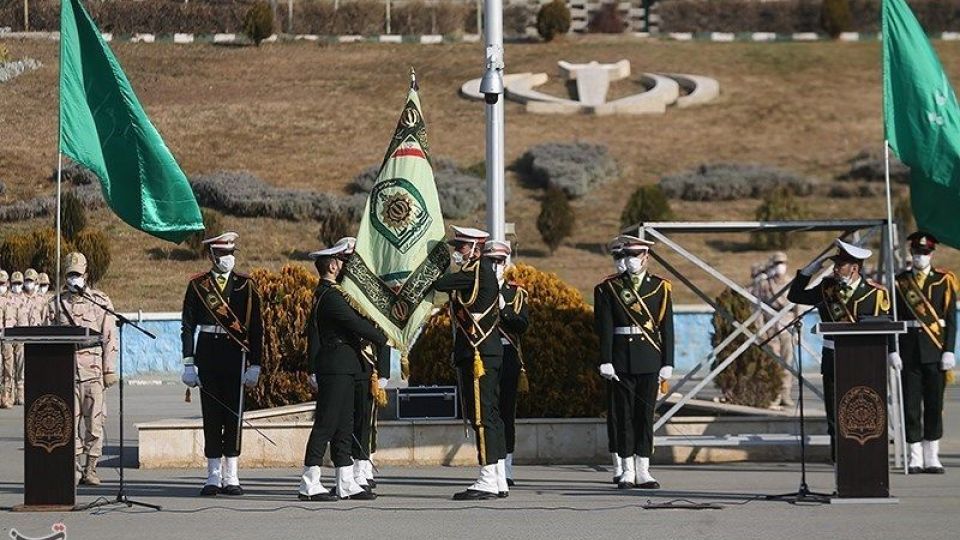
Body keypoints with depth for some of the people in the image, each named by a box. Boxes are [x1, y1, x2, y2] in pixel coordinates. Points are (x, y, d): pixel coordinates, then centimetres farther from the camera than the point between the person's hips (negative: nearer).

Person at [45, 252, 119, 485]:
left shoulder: (100, 302, 8)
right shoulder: (56, 304, 12)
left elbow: (110, 339, 5)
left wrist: (110, 370, -1)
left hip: (93, 371, -1)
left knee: (94, 421, -3)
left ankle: (90, 468, 3)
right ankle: (73, 469, 4)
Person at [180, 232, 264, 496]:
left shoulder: (245, 285, 6)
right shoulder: (198, 285, 6)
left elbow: (256, 328, 5)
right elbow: (187, 327, 5)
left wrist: (255, 365, -1)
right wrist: (189, 363, -2)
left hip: (236, 353, 0)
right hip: (207, 352, 0)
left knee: (234, 414, -1)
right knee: (211, 414, 3)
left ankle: (231, 477, 4)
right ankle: (213, 477, 8)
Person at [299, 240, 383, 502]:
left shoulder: (321, 294, 17)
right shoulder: (331, 296, -15)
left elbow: (312, 333, 18)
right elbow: (356, 324, -18)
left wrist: (314, 369, 18)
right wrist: (383, 340, -5)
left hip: (341, 369, 10)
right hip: (337, 368, -10)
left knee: (343, 426, 10)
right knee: (326, 424, -8)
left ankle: (346, 484, 12)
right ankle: (309, 484, -7)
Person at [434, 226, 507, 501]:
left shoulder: (478, 270, -12)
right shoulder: (482, 271, 17)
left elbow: (441, 284, -15)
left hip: (479, 354, -10)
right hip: (487, 352, 10)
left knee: (482, 416, -9)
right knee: (490, 415, 11)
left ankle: (487, 481, -9)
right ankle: (499, 481, 15)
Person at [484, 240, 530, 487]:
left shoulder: (516, 293, 10)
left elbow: (522, 325, -3)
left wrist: (503, 308, -15)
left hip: (507, 358, 0)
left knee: (507, 414, 0)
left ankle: (506, 469, 5)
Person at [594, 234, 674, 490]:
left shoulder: (661, 287, 6)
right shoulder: (607, 288, 3)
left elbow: (667, 328, 4)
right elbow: (604, 328, -3)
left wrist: (667, 363, -1)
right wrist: (606, 361, -11)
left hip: (650, 360, 1)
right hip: (621, 361, -1)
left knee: (646, 413, 3)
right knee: (623, 414, 2)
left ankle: (643, 471, 7)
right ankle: (628, 471, 8)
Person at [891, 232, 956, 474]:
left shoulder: (944, 281, 4)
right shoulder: (900, 282, 6)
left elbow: (951, 319, 2)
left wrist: (949, 351, -5)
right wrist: (893, 351, -3)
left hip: (935, 352, -1)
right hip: (909, 351, 1)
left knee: (934, 405, 3)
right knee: (911, 405, 1)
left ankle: (932, 457, 9)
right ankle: (915, 457, 8)